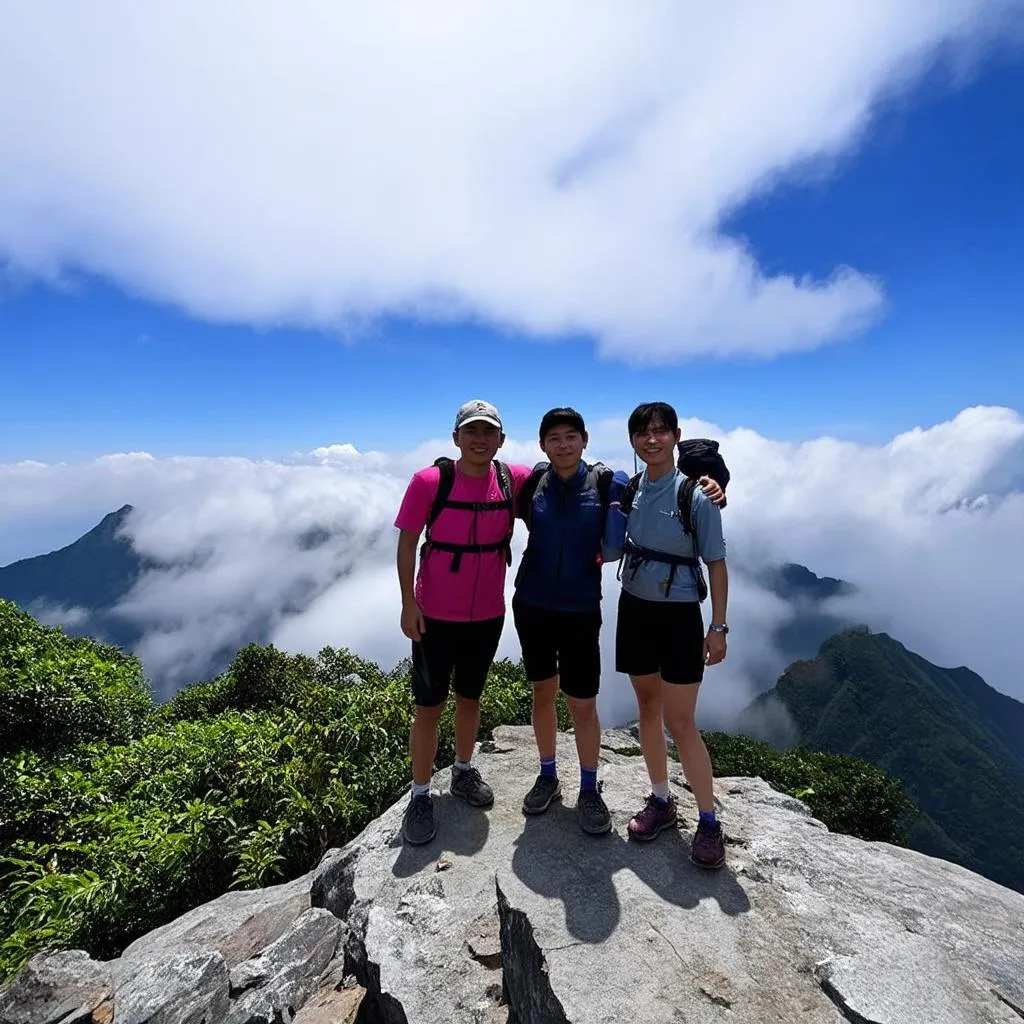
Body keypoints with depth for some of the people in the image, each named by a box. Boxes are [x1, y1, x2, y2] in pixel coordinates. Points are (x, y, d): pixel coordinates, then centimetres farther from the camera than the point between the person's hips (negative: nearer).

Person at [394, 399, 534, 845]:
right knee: (429, 706, 7)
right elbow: (406, 544, -10)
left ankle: (464, 772, 42)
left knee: (470, 696, 21)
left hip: (488, 615, 3)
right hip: (435, 615, -3)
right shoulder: (429, 481, -14)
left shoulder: (515, 479, -6)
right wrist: (408, 603, -13)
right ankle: (420, 795, 26)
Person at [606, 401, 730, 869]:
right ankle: (661, 800, 33)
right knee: (648, 708, 15)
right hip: (634, 609, 5)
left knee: (680, 722, 0)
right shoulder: (629, 489, 1)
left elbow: (716, 564, -8)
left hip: (679, 615, -5)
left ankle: (709, 821, 20)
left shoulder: (695, 496, -13)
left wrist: (718, 626, -9)